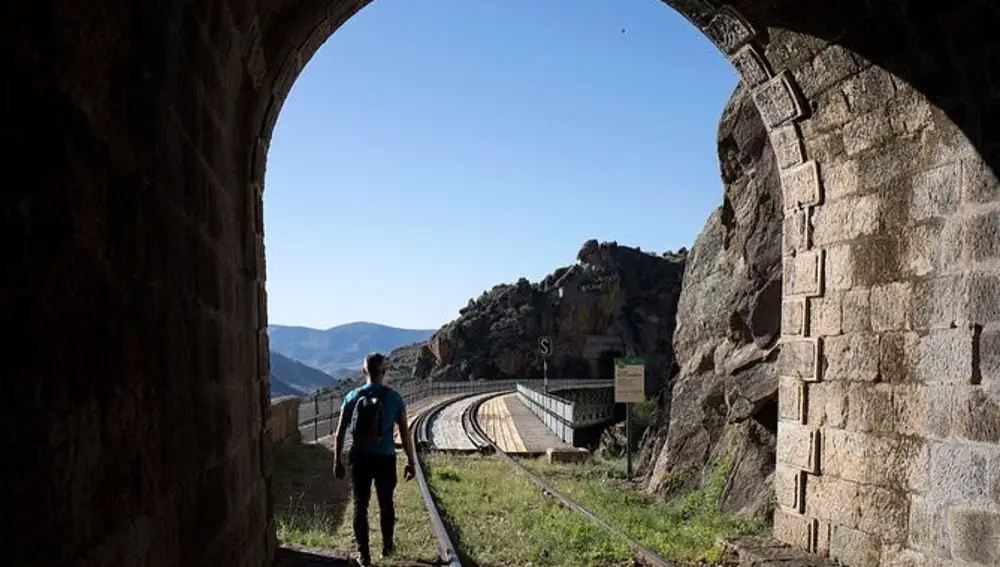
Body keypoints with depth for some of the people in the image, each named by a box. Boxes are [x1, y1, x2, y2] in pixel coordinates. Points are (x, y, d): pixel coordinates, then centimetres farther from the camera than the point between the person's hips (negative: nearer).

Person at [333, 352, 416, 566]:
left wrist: (337, 461, 7)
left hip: (360, 458, 0)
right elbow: (405, 433, -5)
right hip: (385, 458, 0)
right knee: (386, 504, 19)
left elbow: (340, 432, -2)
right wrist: (410, 461, 4)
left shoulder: (352, 397, -3)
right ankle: (387, 547, 33)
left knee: (360, 506, 9)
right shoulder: (394, 398, -7)